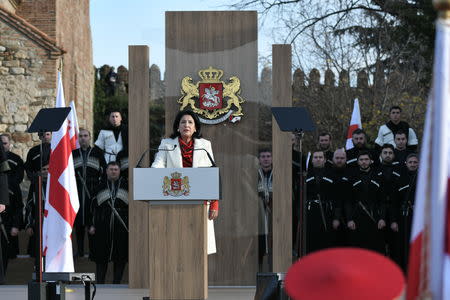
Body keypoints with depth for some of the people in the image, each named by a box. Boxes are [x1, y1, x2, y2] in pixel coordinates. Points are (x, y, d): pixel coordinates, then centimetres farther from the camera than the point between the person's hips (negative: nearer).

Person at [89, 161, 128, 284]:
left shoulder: (126, 185, 7)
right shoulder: (101, 186, 10)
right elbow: (94, 207, 9)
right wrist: (92, 225, 2)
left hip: (122, 226, 0)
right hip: (103, 226, 1)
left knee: (120, 258, 1)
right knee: (101, 257, 1)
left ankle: (116, 283, 9)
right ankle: (100, 283, 7)